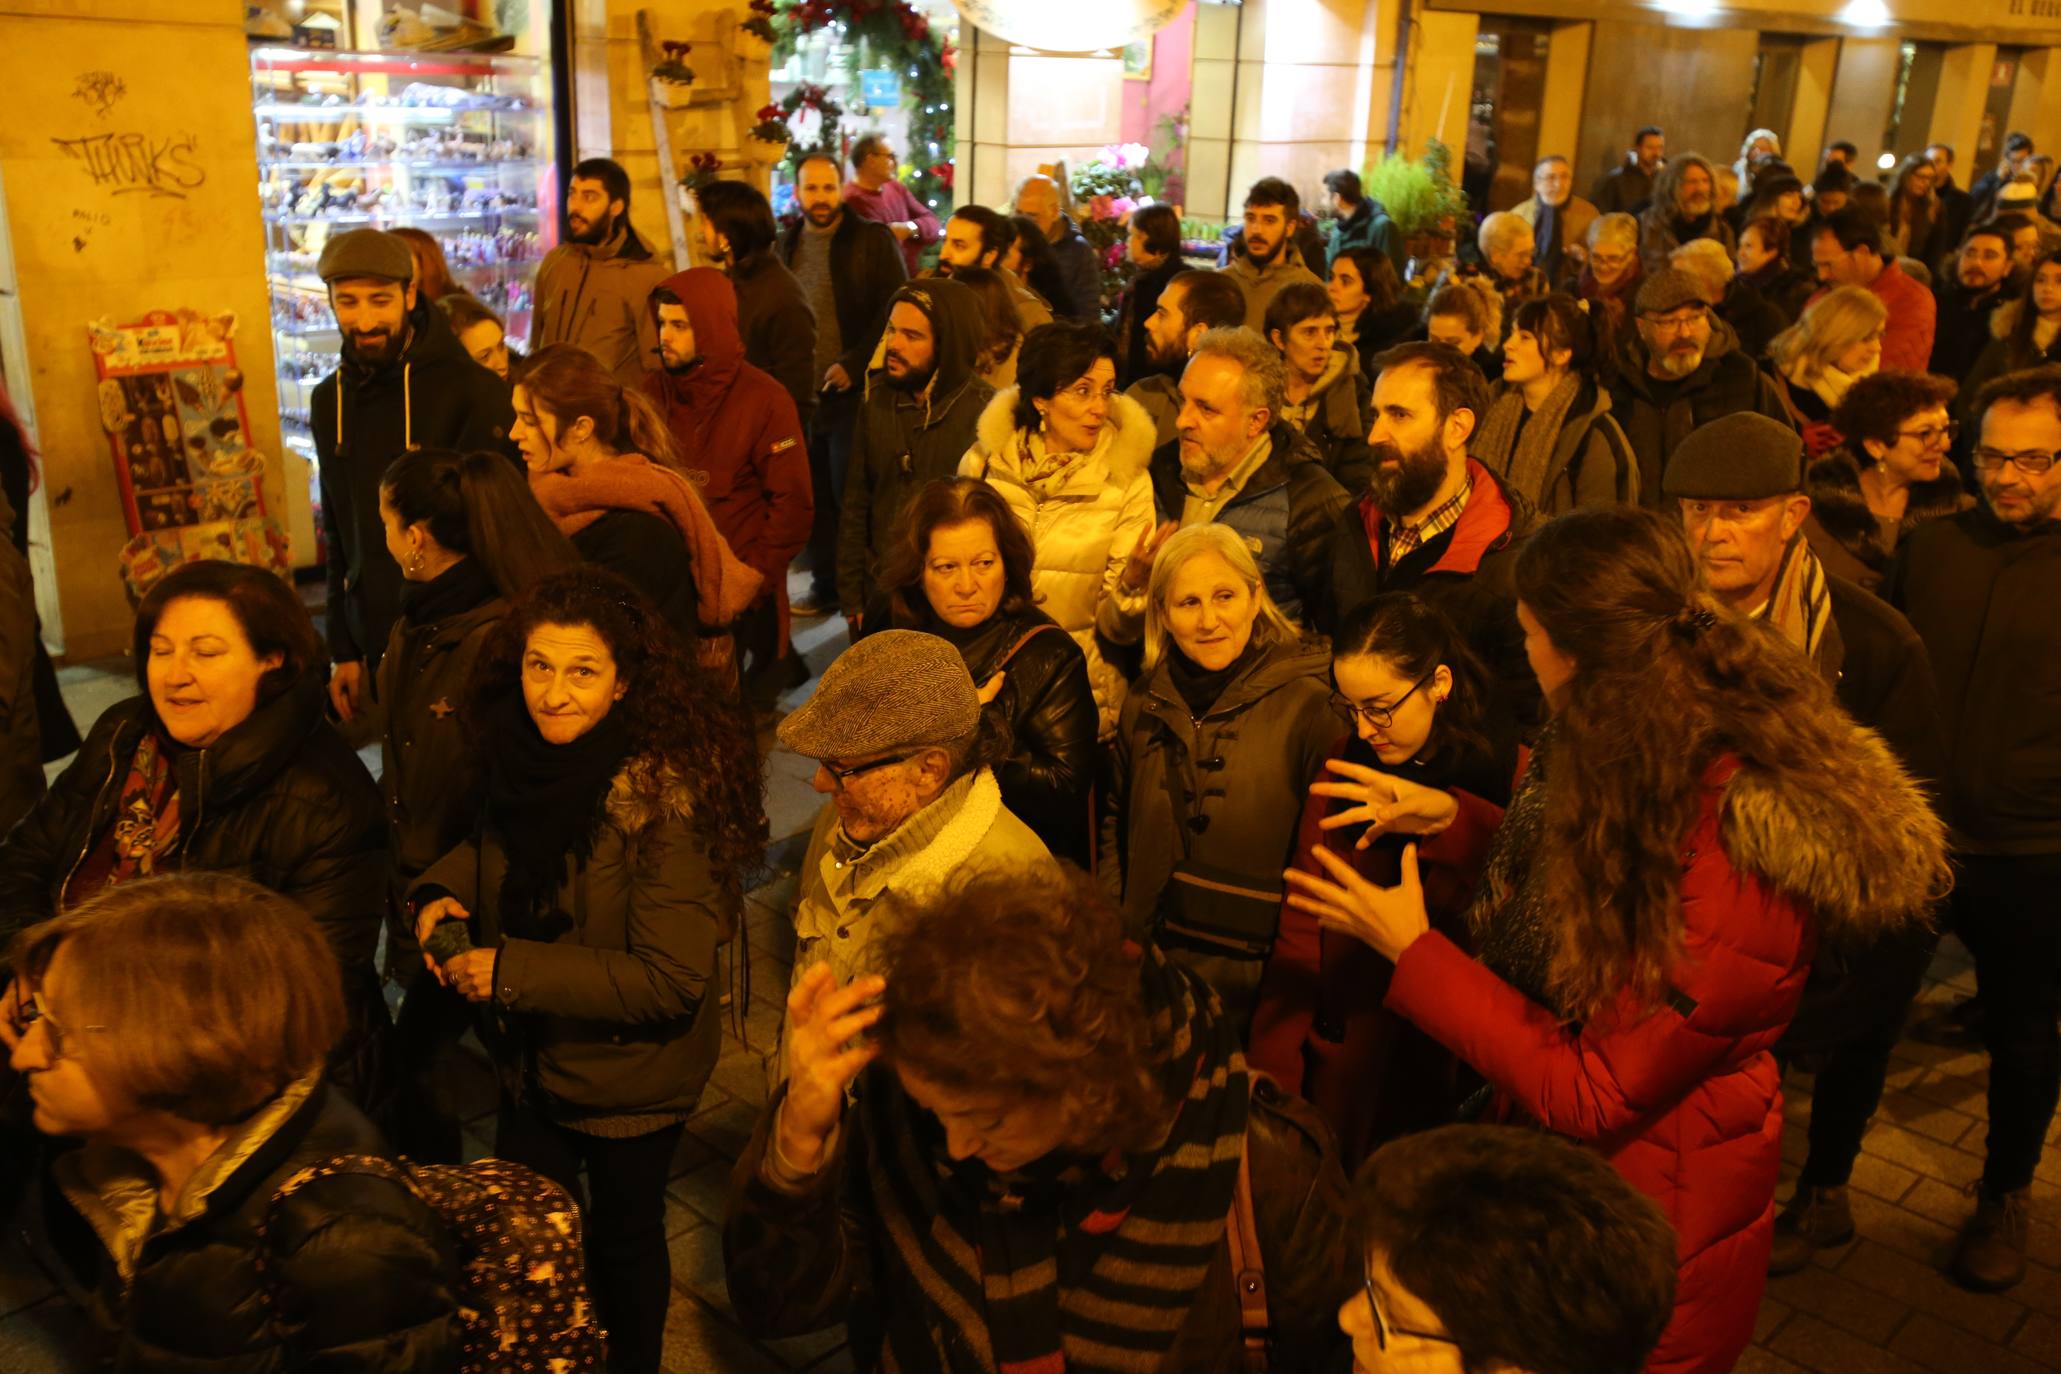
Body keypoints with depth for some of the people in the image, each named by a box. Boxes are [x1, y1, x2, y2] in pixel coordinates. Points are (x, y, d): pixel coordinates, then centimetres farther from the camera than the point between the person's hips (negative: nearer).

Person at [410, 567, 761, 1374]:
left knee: (622, 1235, 20)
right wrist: (444, 890, -10)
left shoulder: (663, 793, -30)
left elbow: (672, 978, -30)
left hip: (631, 1075, -6)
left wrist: (512, 971, -29)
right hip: (534, 1058, 6)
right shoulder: (530, 751, -10)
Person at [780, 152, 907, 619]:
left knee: (849, 492, -3)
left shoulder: (872, 241, -3)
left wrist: (854, 364, -14)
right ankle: (825, 584, 18)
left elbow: (893, 311, -8)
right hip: (801, 391, 5)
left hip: (851, 389, -5)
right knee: (813, 493, 7)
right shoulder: (787, 246, 13)